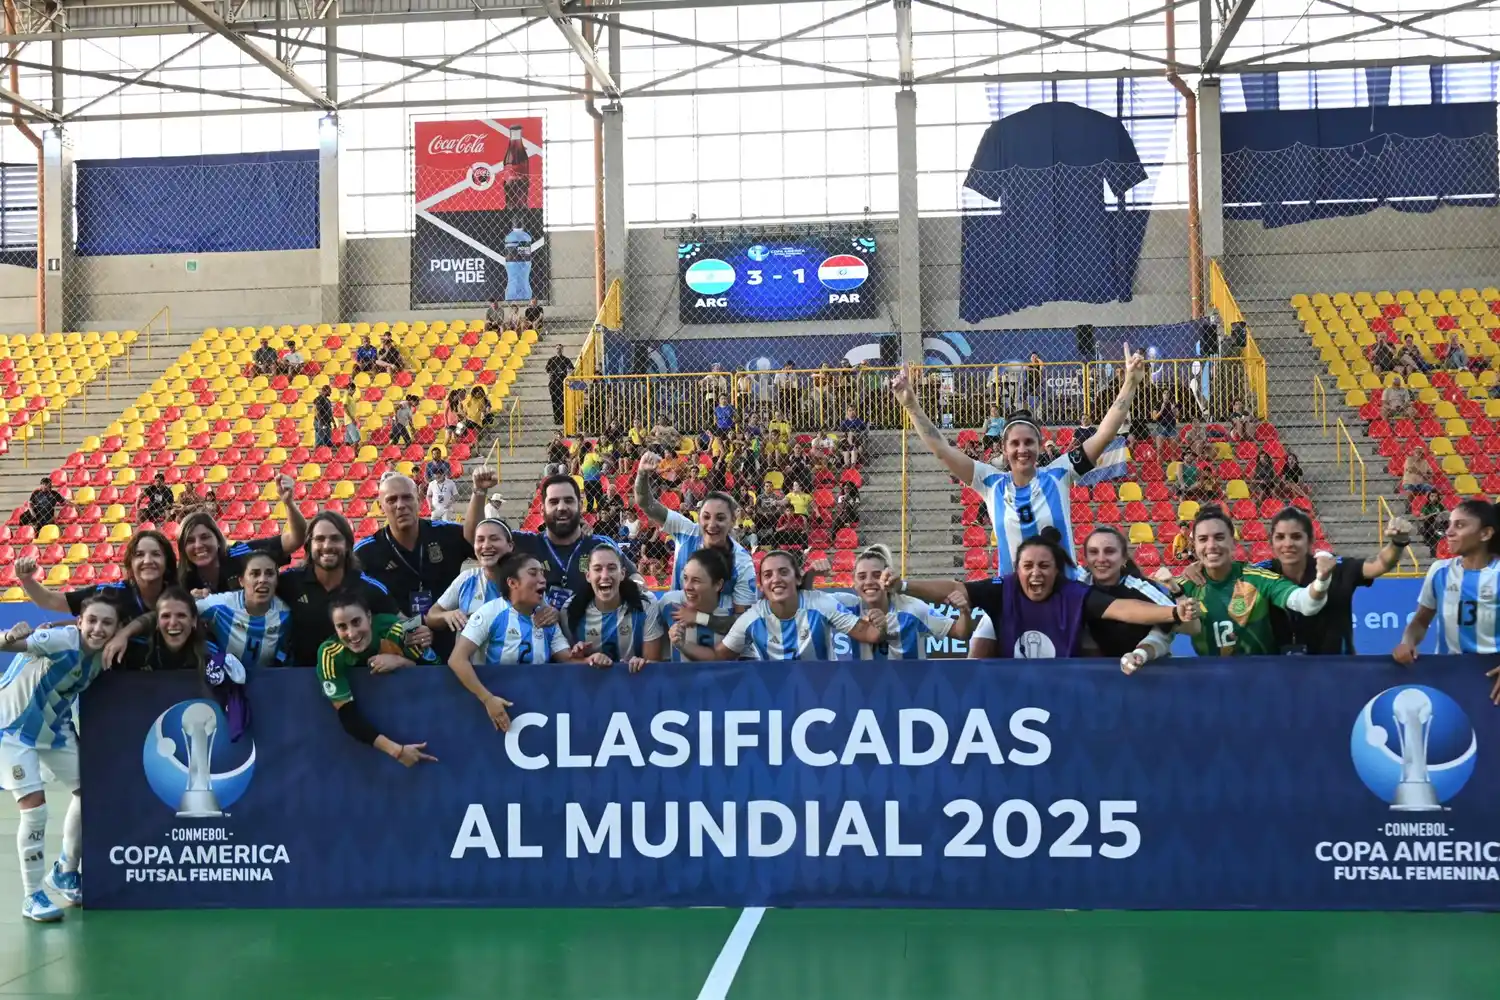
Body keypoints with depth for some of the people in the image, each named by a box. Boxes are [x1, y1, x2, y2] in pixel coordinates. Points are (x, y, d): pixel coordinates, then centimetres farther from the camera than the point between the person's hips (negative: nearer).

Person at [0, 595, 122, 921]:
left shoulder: (103, 655, -9)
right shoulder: (62, 640, -30)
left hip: (54, 726, 7)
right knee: (34, 807, -13)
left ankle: (65, 873, 30)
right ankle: (31, 897, 3)